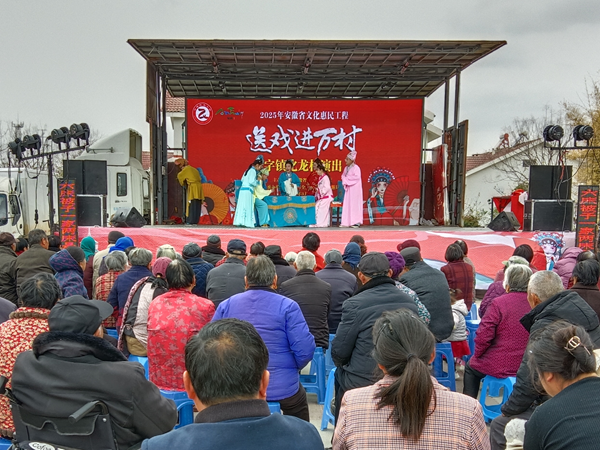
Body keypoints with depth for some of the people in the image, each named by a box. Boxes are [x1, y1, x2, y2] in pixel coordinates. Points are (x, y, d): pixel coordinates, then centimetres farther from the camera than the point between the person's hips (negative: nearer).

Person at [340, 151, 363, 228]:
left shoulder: (356, 168, -10)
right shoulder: (346, 168, 13)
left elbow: (356, 177, -19)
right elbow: (343, 175, 17)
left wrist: (347, 178, -11)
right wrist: (345, 180, -5)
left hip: (354, 188, -7)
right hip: (348, 188, 7)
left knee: (354, 204, -7)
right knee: (347, 204, 4)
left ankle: (356, 222, -4)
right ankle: (347, 222, 6)